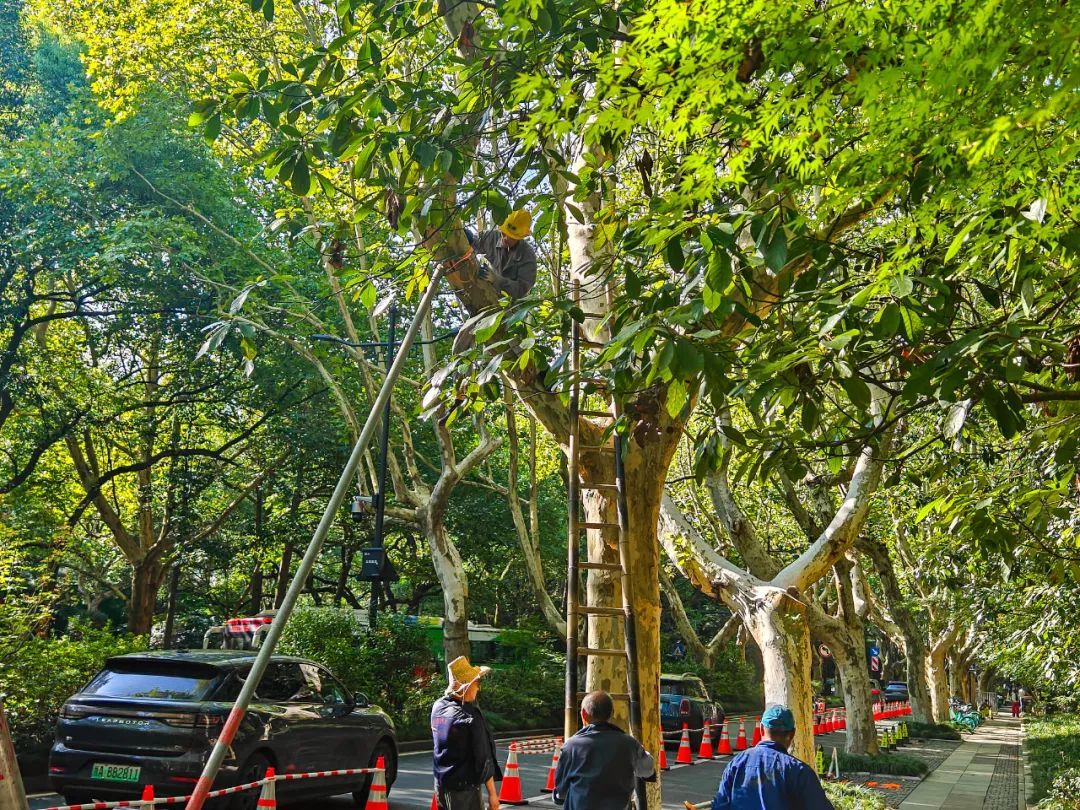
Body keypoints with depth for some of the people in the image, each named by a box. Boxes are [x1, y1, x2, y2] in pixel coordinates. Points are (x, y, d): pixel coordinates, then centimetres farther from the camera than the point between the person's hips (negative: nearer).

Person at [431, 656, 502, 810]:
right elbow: (483, 758, -17)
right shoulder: (471, 717, -20)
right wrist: (492, 794, -10)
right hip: (465, 788, -7)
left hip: (441, 784, 7)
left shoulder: (438, 707, 0)